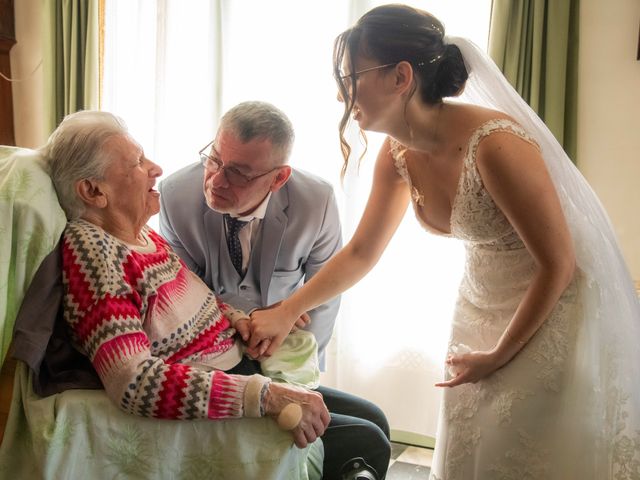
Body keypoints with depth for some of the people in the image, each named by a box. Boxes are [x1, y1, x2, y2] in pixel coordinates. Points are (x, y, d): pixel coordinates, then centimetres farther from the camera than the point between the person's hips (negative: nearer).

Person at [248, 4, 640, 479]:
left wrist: (499, 356, -12)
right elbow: (360, 253, 4)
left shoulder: (494, 144, -31)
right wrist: (286, 312, -2)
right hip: (483, 306, 7)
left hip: (555, 309, -6)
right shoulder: (398, 155, -8)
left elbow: (557, 264, -21)